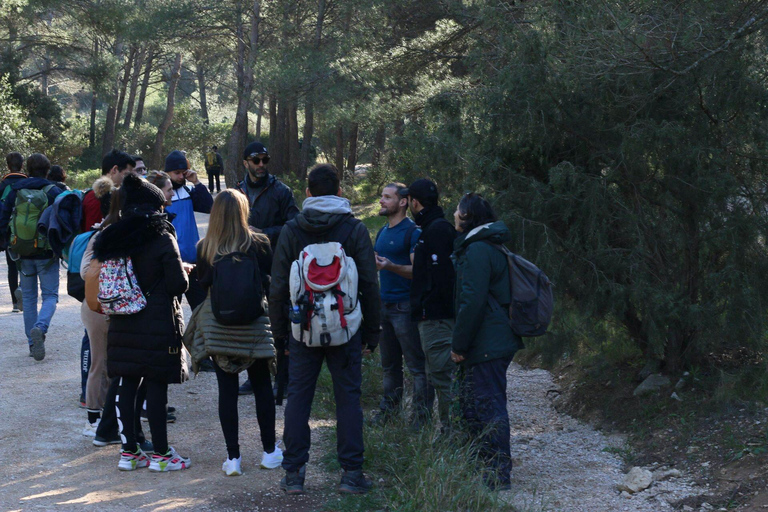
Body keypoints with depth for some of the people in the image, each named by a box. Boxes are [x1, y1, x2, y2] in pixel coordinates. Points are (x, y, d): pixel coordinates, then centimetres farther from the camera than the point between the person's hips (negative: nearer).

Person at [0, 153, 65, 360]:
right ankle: (40, 327, -25)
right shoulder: (53, 191, -7)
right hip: (47, 253, -3)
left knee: (28, 297, 13)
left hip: (24, 254, 3)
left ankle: (32, 343, 13)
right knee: (50, 295, 3)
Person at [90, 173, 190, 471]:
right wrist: (184, 273, 8)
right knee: (156, 387, 0)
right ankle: (160, 454, 7)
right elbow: (178, 284, -12)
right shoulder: (162, 239, -11)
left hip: (124, 323, 5)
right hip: (158, 325, -5)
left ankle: (129, 452, 14)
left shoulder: (112, 239, 4)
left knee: (126, 386, 9)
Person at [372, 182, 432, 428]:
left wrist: (391, 266, -29)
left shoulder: (412, 232, -10)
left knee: (416, 365, -5)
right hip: (384, 304, 9)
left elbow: (418, 271, -18)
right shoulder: (382, 232, 16)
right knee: (389, 365, 15)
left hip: (405, 306, -8)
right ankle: (388, 410, 24)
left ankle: (420, 417, -2)